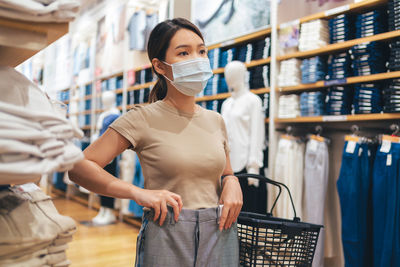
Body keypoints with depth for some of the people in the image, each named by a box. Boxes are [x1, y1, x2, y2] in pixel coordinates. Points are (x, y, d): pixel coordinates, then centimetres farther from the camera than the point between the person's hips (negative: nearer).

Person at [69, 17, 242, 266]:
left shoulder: (216, 121, 6)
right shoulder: (144, 119, -9)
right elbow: (79, 167, -12)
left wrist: (232, 183, -4)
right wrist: (138, 193, -21)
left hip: (220, 235, 5)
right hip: (167, 239, -4)